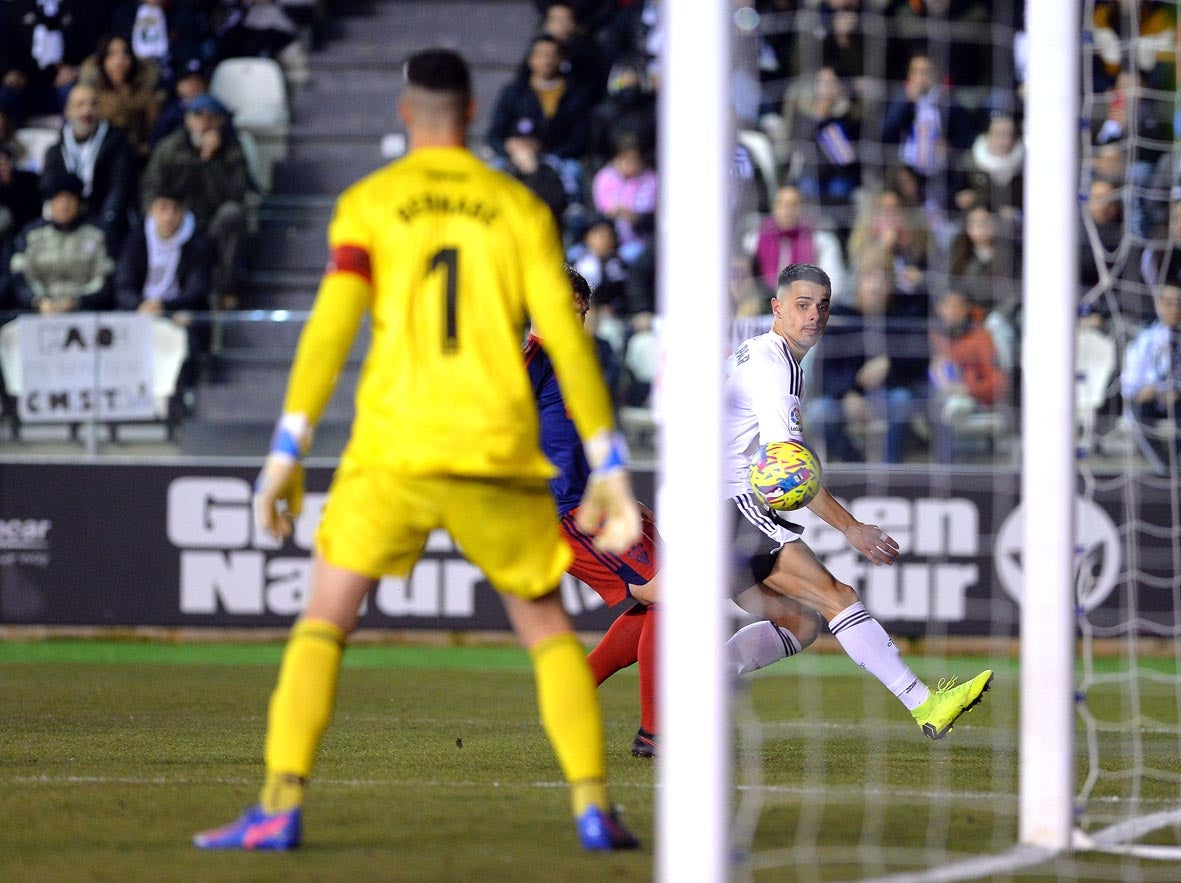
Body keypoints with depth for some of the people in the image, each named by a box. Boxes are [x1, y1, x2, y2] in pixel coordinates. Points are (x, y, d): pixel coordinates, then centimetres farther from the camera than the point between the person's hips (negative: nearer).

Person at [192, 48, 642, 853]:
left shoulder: (368, 205, 4)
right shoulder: (520, 209, 7)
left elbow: (330, 329, -5)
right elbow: (566, 338, 2)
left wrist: (287, 454, -4)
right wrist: (608, 468, 4)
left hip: (392, 452, -1)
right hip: (500, 454, 1)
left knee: (323, 624, 5)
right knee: (547, 627, 15)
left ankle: (281, 807, -10)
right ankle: (594, 807, 5)